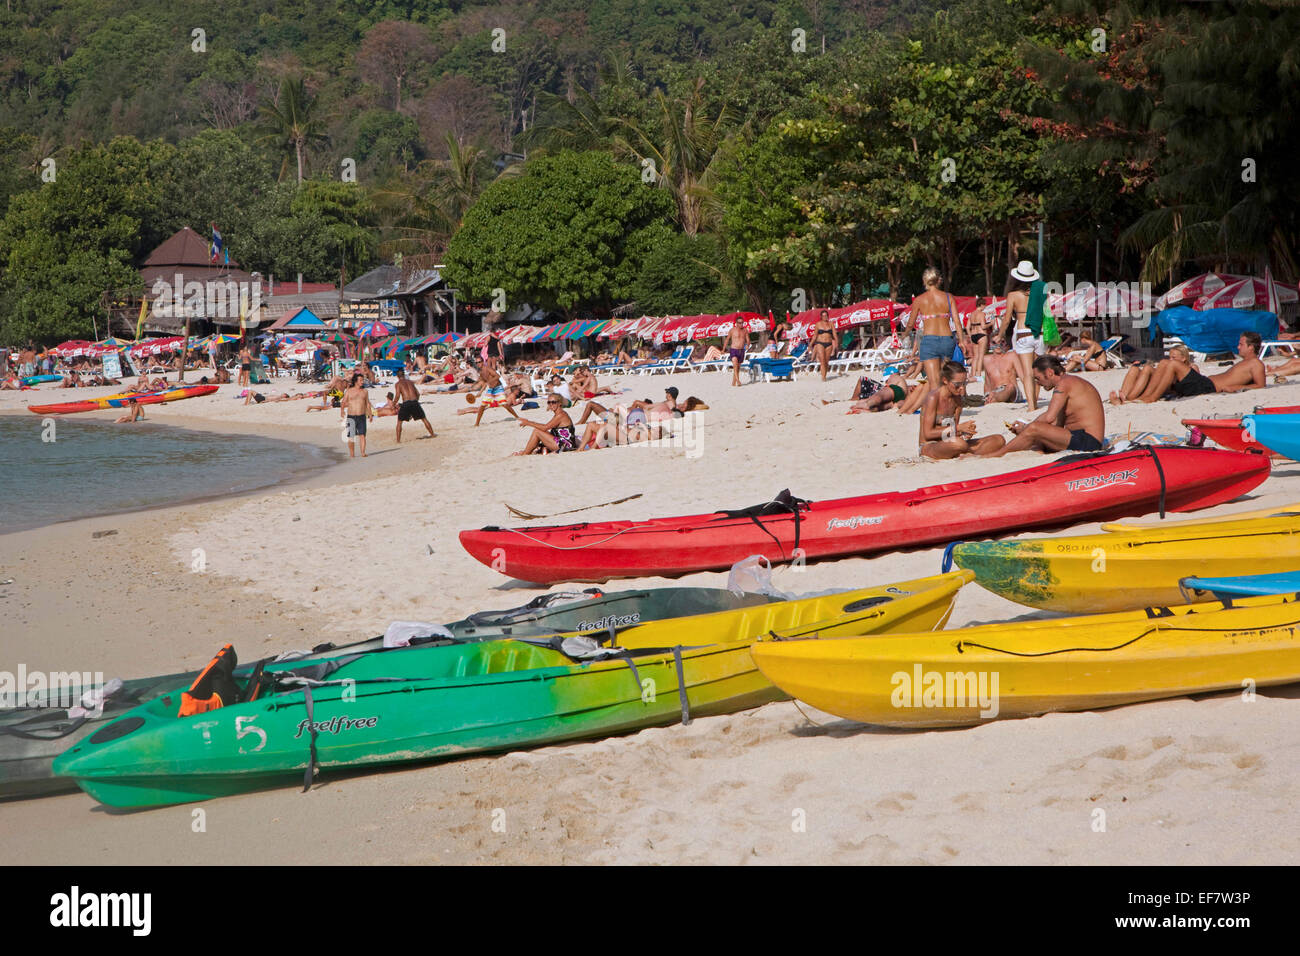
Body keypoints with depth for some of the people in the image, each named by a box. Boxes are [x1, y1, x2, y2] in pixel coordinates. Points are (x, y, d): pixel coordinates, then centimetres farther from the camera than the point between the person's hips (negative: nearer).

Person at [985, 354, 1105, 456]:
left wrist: (1025, 429, -7)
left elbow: (1049, 417, -21)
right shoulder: (1070, 382, 23)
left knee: (1034, 429, -17)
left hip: (1087, 441, -11)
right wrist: (1024, 427, 13)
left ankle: (997, 454, -9)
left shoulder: (1065, 382, -10)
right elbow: (1058, 424, 19)